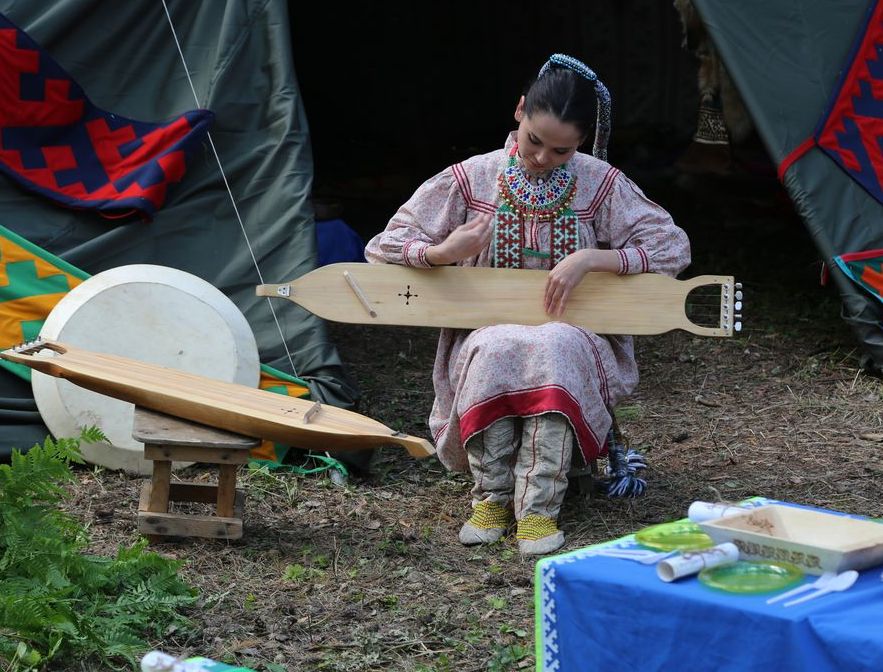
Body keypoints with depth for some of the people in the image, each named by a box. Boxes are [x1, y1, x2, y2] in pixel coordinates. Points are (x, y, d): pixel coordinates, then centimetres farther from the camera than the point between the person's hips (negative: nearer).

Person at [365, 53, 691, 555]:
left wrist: (590, 258, -18)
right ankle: (491, 494, -22)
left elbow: (674, 248, -5)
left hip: (574, 335, 0)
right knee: (496, 349, -37)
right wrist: (442, 253, -23)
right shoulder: (470, 180, -2)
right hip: (486, 337, 1)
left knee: (554, 345, -38)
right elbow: (384, 249, 0)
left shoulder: (601, 184, -3)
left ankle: (539, 507, -36)